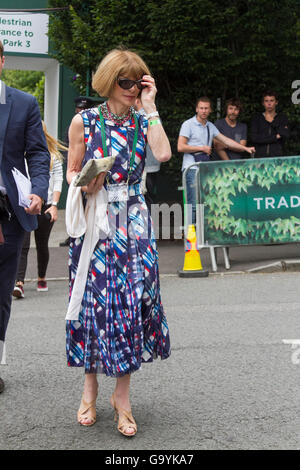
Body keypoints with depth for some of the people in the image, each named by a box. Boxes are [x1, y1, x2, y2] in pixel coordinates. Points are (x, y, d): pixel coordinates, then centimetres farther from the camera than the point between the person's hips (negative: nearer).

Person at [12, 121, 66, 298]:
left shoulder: (53, 154, 7)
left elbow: (58, 179, 5)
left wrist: (54, 205, -3)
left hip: (45, 204, 1)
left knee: (42, 244, 11)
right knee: (22, 245, -11)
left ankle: (42, 278, 30)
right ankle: (19, 283, -15)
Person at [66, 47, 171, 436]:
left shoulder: (142, 122, 6)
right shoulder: (84, 121, 2)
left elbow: (163, 154, -14)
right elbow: (71, 172, 8)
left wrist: (149, 107, -8)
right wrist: (84, 183, -15)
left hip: (133, 225, 1)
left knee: (131, 301, -2)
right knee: (93, 299, 2)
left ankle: (122, 395, 10)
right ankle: (90, 388, 21)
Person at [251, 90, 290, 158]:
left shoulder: (282, 117, 13)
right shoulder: (257, 118, 12)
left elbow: (286, 135, -3)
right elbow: (254, 138, -3)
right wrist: (275, 137, -3)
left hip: (277, 156, 0)